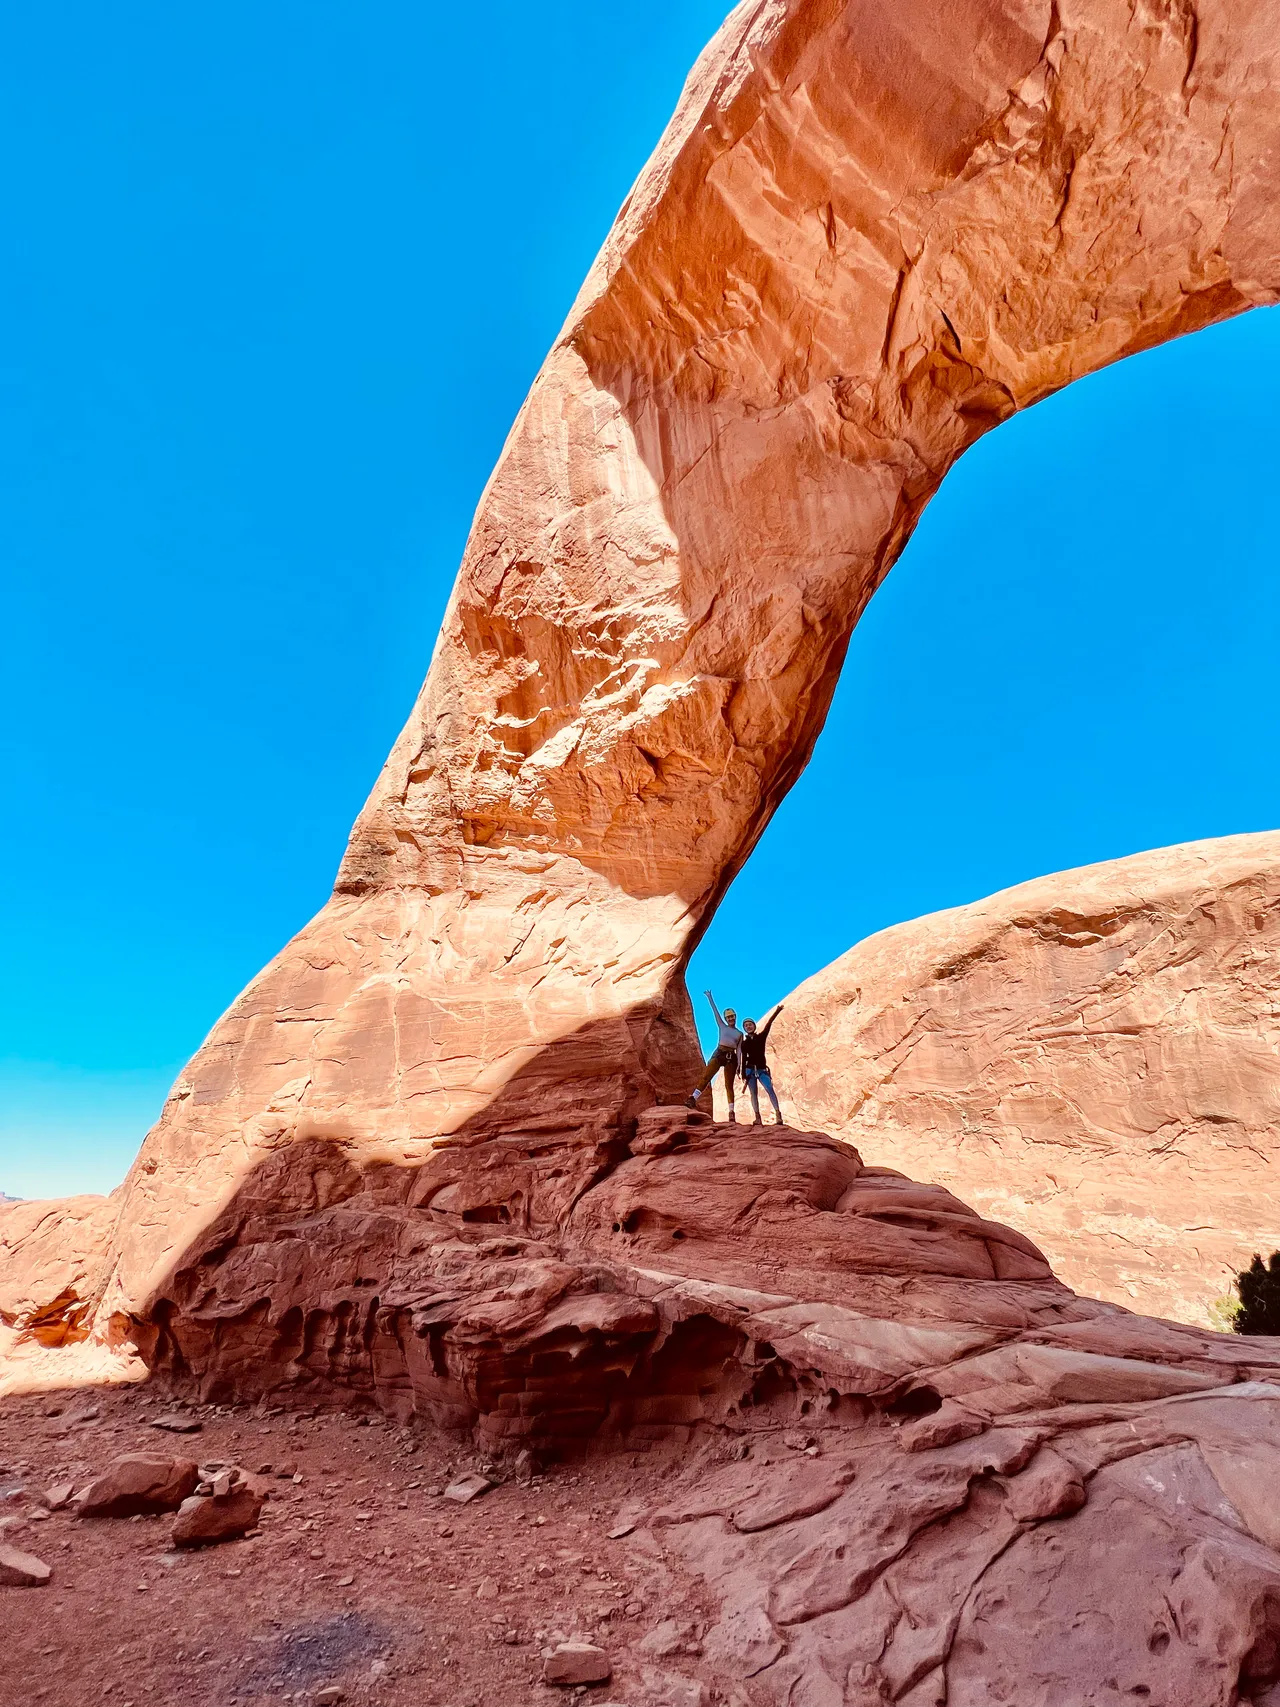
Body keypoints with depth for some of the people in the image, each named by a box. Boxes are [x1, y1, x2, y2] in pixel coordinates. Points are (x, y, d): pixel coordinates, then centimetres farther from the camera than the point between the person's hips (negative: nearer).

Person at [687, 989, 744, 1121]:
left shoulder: (740, 1034, 15)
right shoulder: (722, 1026, 13)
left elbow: (739, 1050, 9)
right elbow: (715, 1011, 8)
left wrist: (739, 1066, -1)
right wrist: (710, 997, 3)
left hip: (731, 1057, 1)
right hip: (719, 1054, -1)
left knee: (729, 1085, 1)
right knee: (706, 1076, -18)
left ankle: (731, 1112, 1)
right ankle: (693, 1098, -28)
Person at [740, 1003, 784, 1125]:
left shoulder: (761, 1037, 7)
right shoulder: (744, 1043, 9)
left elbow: (768, 1024, -4)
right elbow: (743, 1059, 8)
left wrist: (777, 1011, -15)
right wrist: (743, 1075, 2)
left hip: (762, 1069, -2)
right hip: (750, 1070, 2)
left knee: (770, 1089, -19)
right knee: (753, 1093, -4)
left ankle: (778, 1114, -25)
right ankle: (758, 1118, -5)